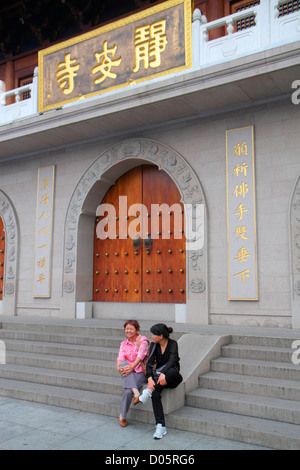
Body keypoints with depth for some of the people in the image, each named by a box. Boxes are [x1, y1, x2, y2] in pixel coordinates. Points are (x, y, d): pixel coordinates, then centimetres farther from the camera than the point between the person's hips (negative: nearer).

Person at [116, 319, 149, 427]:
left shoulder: (143, 340, -2)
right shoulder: (124, 343, 14)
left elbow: (140, 355, -17)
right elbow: (120, 357, -2)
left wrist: (131, 367, -32)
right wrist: (119, 366, -24)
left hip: (140, 372, -4)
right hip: (127, 373, 4)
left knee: (127, 391, -29)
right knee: (123, 364, -32)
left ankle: (122, 416, -10)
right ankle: (135, 390, -41)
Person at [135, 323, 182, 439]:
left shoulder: (173, 344, -9)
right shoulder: (154, 345, 2)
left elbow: (172, 361, -22)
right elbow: (149, 363, -6)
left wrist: (163, 374, -38)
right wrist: (150, 379, -23)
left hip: (171, 377, -3)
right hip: (159, 375, 3)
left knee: (173, 371, -39)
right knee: (155, 394, -29)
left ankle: (147, 392, -34)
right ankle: (161, 427, -27)